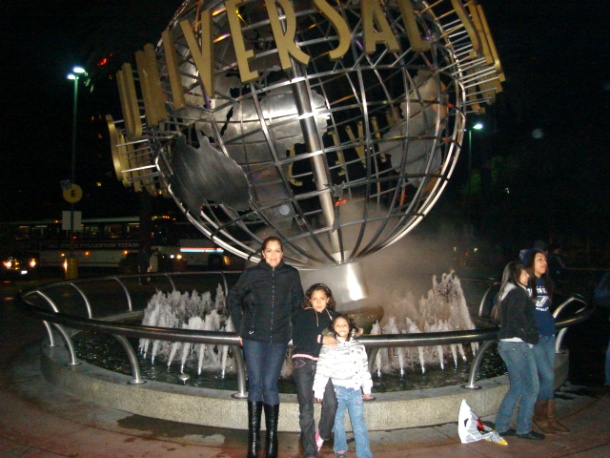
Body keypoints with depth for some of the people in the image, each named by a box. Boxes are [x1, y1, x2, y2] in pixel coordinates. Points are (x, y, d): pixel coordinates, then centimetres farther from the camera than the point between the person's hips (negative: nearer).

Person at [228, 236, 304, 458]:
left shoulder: (291, 274, 1)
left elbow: (297, 302, 14)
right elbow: (233, 298, 8)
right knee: (255, 385, 1)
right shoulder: (252, 273, -3)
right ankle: (253, 438, 9)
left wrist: (287, 323, 11)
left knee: (270, 386, 1)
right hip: (253, 337, 0)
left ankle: (272, 438, 11)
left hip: (278, 339, 0)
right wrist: (240, 327, 6)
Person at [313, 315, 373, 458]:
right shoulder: (328, 347, -4)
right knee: (338, 422, 9)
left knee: (359, 423, 0)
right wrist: (319, 391, -10)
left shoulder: (358, 346, 10)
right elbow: (322, 370, -7)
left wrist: (367, 388, 13)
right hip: (337, 390, -2)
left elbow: (364, 368, 14)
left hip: (355, 390, 2)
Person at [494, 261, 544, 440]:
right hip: (518, 345, -10)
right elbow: (517, 317, -23)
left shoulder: (506, 293, 17)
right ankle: (524, 429, 7)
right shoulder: (518, 293, -12)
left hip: (506, 343, 10)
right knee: (531, 388, 0)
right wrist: (530, 334, -11)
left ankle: (501, 426, 17)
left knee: (516, 388, 15)